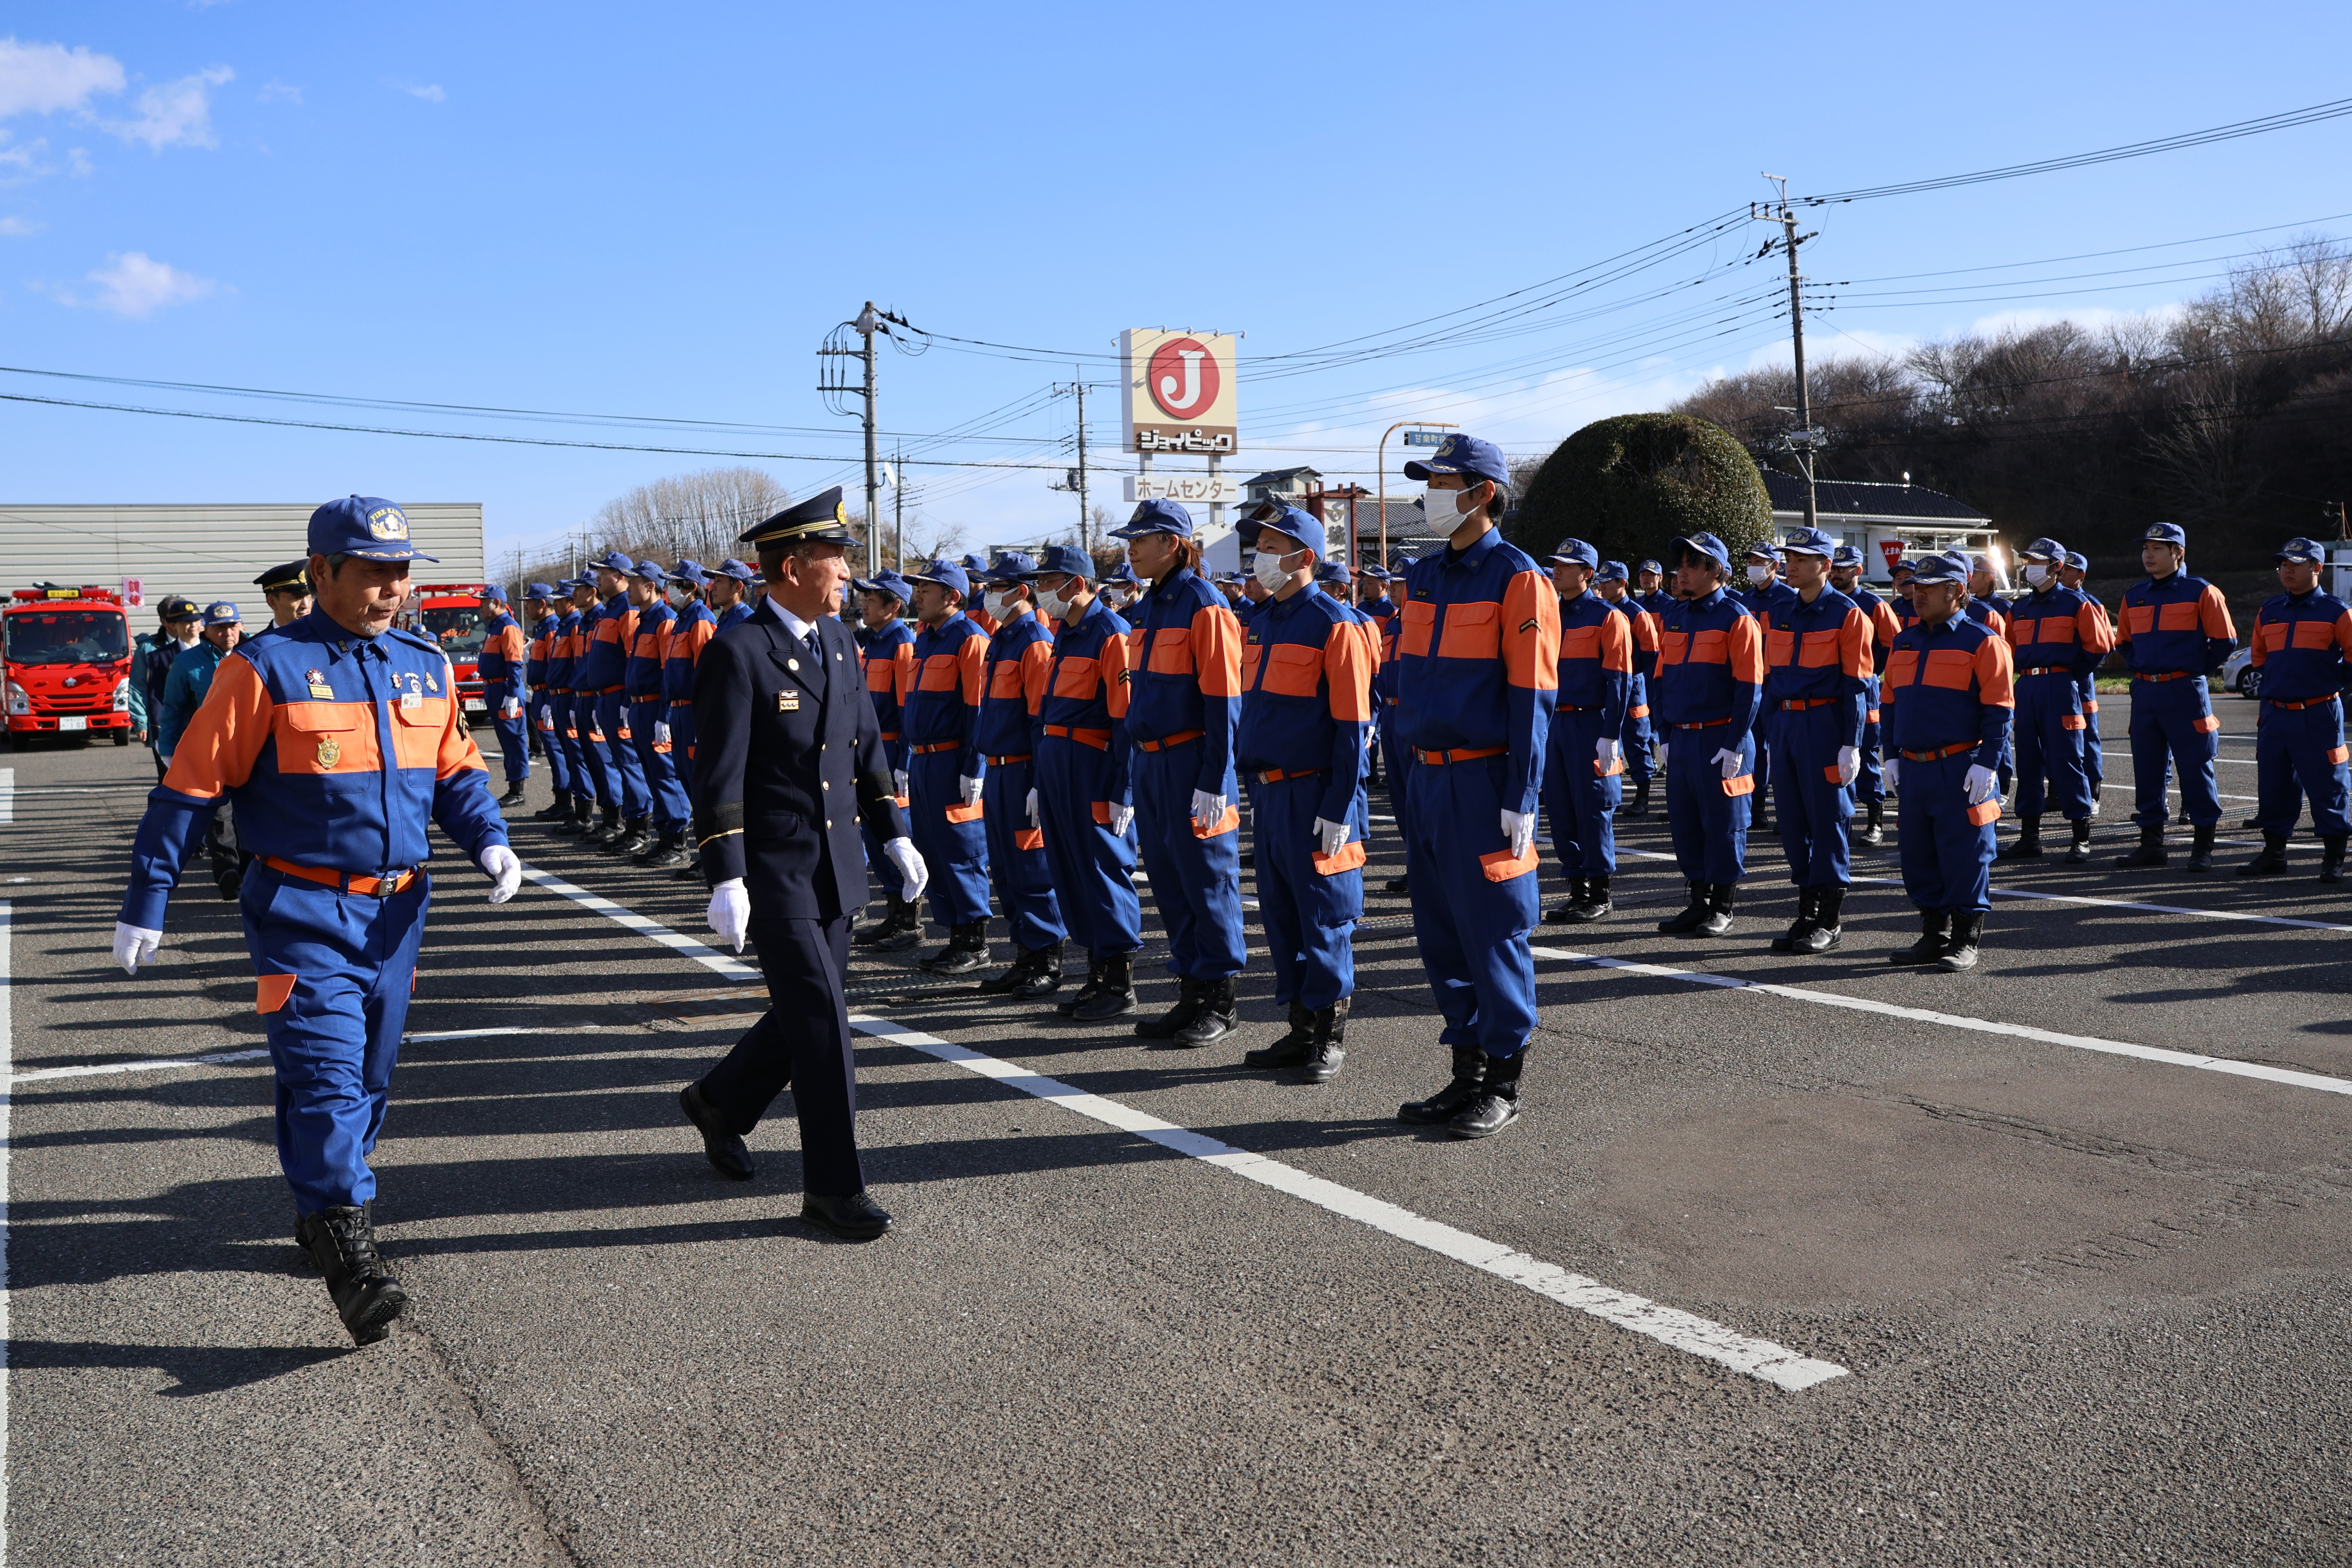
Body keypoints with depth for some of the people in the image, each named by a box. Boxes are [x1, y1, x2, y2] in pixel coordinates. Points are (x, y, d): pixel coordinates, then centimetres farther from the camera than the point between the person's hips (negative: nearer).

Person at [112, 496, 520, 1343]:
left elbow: (457, 770, 17)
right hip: (304, 914, -6)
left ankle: (320, 1210, 36)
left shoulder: (428, 667, 7)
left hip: (396, 911, 6)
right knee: (326, 1077, -13)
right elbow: (189, 788, -5)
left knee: (369, 1079, 16)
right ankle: (350, 1255, -10)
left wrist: (488, 842, -2)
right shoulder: (267, 667, -9)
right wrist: (146, 902, -3)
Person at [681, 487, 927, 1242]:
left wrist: (894, 834, 15)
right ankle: (833, 1185, 4)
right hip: (773, 871, -8)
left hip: (835, 867, 8)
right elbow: (717, 776, -15)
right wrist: (725, 881, -19)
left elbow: (866, 746, 18)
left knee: (810, 1016, 15)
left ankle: (718, 1102, 39)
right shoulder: (737, 653, -13)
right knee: (820, 1019, -7)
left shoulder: (838, 641, 10)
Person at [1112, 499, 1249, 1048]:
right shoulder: (1149, 607, 13)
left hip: (1192, 764, -8)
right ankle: (1191, 995, 21)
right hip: (1152, 762, 8)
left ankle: (1221, 1002, 10)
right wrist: (1139, 762, 17)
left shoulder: (1203, 605, -12)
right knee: (1169, 882, 12)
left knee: (1207, 880, 0)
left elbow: (1222, 699, -16)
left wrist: (1214, 781, -19)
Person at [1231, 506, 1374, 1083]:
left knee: (1324, 916, 0)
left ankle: (1330, 1038, 10)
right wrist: (1258, 789, 18)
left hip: (1316, 796, -8)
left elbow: (1352, 725, -14)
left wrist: (1339, 809, -17)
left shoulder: (1335, 624, -11)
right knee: (1280, 914, 11)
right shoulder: (1260, 623, 13)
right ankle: (1300, 1032, 21)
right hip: (1272, 793, 8)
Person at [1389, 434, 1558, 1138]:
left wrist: (1521, 799, -15)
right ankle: (1467, 1074, 21)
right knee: (1441, 933, 10)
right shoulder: (1424, 576, 13)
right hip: (1428, 777, 7)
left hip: (1484, 781, -7)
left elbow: (1532, 697, -11)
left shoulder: (1517, 579, -8)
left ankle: (1502, 1085, 10)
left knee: (1492, 931, -1)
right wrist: (1413, 773, 15)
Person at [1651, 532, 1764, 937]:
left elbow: (1750, 688, -11)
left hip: (1721, 741, -6)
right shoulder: (1674, 617, 12)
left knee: (1724, 824, 0)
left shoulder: (1737, 619, -8)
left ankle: (1722, 909, 10)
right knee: (1685, 823, 10)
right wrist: (1664, 736, 10)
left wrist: (1735, 745, -15)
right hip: (1681, 739, 7)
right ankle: (1699, 902, 21)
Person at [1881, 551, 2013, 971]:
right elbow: (1889, 702, 18)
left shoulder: (1982, 641, -5)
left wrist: (1987, 763, -14)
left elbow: (1999, 709, -9)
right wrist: (1893, 755, 12)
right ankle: (1934, 936, 21)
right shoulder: (1905, 642, 14)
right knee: (1917, 854, 9)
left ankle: (1966, 941, 7)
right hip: (1913, 769, 7)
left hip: (1961, 771, -6)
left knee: (1963, 856, -2)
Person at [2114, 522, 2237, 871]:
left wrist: (2197, 670, 1)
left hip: (2185, 692, -5)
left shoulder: (2201, 592, -3)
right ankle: (2151, 844, 15)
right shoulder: (2134, 596, 12)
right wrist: (2141, 669, 12)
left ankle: (2203, 847, 5)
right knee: (2147, 769, 7)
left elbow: (2225, 640, -1)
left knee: (2196, 768, -2)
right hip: (2144, 693, 5)